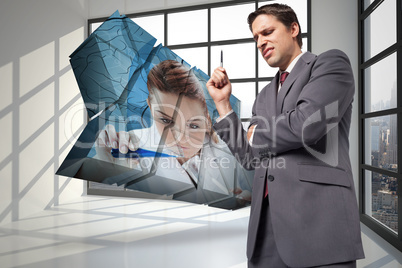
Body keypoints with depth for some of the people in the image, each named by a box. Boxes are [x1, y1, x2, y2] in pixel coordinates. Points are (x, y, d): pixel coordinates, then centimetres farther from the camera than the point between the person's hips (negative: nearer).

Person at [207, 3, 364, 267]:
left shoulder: (331, 63, 2)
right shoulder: (265, 96, 22)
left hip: (317, 214, -6)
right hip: (267, 221, 6)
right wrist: (223, 102, 11)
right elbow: (251, 157, 16)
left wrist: (257, 135, 3)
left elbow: (307, 124, -16)